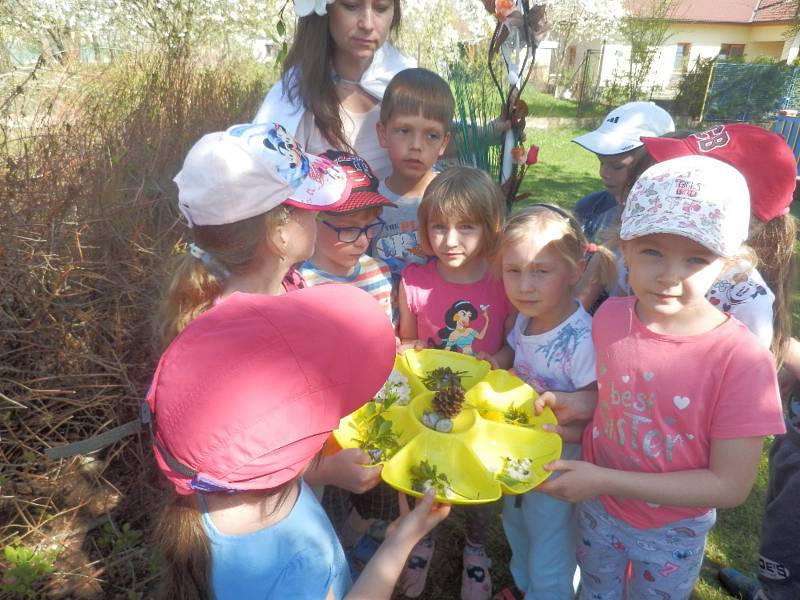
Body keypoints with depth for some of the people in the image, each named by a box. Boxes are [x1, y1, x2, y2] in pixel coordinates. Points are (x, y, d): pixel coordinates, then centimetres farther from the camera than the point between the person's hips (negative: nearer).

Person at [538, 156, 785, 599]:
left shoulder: (742, 360, -28)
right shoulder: (609, 317, -17)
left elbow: (731, 485, -23)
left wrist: (605, 481, -28)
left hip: (672, 534, -2)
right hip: (596, 510, 3)